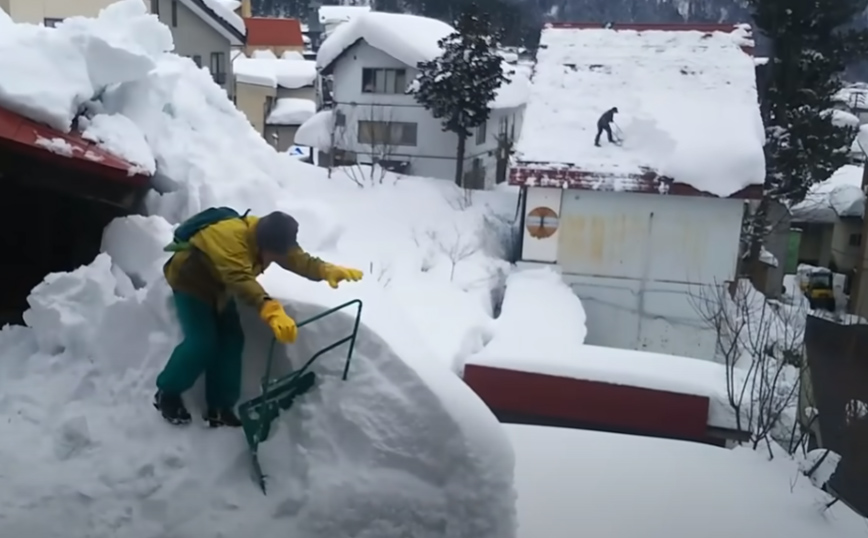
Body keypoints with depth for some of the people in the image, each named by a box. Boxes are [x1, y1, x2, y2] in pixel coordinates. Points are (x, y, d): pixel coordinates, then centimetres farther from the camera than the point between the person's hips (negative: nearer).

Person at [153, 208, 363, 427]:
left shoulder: (268, 236, -17)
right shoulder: (230, 238, -41)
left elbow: (297, 258, -29)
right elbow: (242, 280, -55)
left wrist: (327, 270, -50)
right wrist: (271, 311, -70)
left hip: (218, 286, 8)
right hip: (189, 281, -7)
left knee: (231, 340, -1)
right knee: (203, 342, -16)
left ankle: (220, 406, 8)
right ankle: (167, 393, 8)